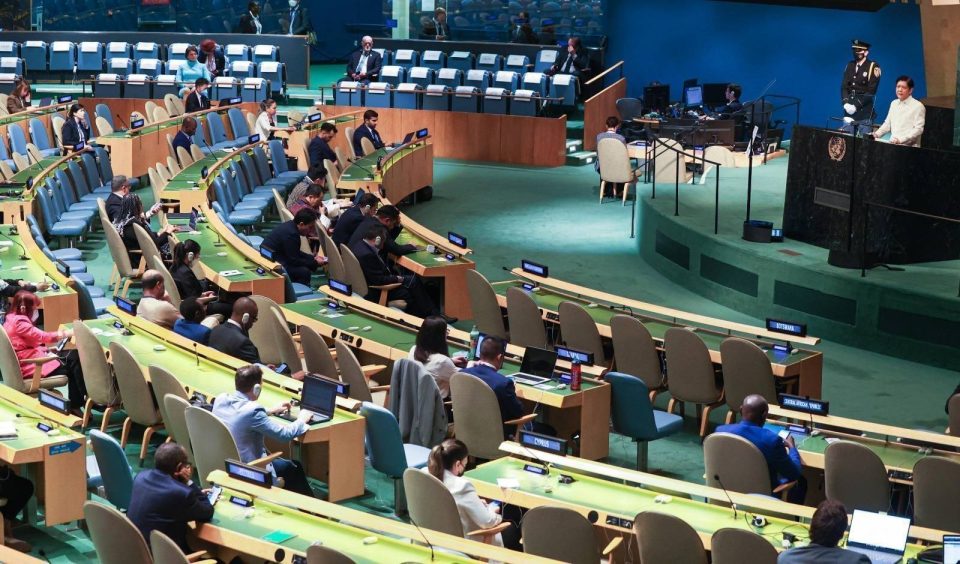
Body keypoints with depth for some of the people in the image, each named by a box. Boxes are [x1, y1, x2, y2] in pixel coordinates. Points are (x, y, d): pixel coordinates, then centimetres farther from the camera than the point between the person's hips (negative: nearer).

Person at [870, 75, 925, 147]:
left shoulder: (918, 106, -3)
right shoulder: (894, 103, 16)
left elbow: (918, 129, -10)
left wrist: (901, 140, -21)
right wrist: (877, 134, 3)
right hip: (892, 144, 5)